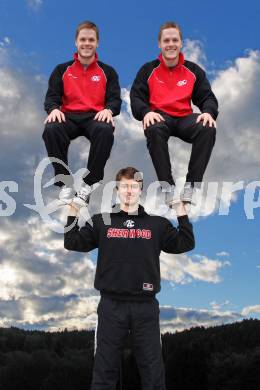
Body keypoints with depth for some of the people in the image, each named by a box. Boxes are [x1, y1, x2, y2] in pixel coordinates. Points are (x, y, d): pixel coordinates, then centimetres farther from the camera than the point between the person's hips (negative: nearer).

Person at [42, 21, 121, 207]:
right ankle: (66, 183, -20)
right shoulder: (62, 70, 17)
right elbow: (52, 96, 9)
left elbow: (115, 99, 7)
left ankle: (89, 184, -25)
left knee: (105, 131, -38)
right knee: (51, 130, -34)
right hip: (69, 116, 1)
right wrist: (54, 109, -16)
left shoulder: (108, 71, 16)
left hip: (96, 117, -1)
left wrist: (108, 110, -18)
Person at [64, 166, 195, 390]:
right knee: (105, 368, 8)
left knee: (153, 369, 7)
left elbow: (185, 244, 4)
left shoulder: (157, 223, 7)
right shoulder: (102, 221, 6)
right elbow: (72, 243, 5)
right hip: (111, 305, 0)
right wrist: (73, 211, -1)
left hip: (146, 306, 1)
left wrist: (181, 212, 1)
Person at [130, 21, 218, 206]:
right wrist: (146, 112, -21)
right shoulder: (148, 70, 8)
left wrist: (208, 112, -15)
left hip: (184, 118, 2)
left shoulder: (194, 70, 12)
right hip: (159, 117, -1)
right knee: (153, 130, -38)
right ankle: (168, 186, -32)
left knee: (208, 129, -30)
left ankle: (192, 185, -24)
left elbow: (207, 97, 9)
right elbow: (136, 97, 2)